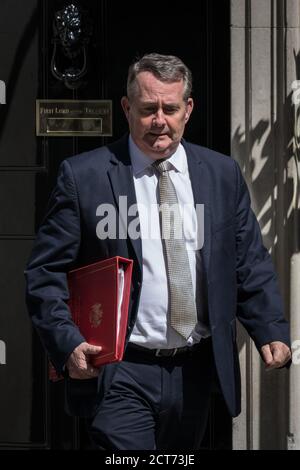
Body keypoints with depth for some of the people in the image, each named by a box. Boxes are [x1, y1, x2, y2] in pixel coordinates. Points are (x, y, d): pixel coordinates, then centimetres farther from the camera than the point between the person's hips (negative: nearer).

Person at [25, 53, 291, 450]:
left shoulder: (223, 175, 7)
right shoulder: (83, 176, -4)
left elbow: (250, 265, 10)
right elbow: (45, 273, -4)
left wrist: (272, 331, -6)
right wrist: (68, 343, -18)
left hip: (195, 373, 4)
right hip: (120, 377, -4)